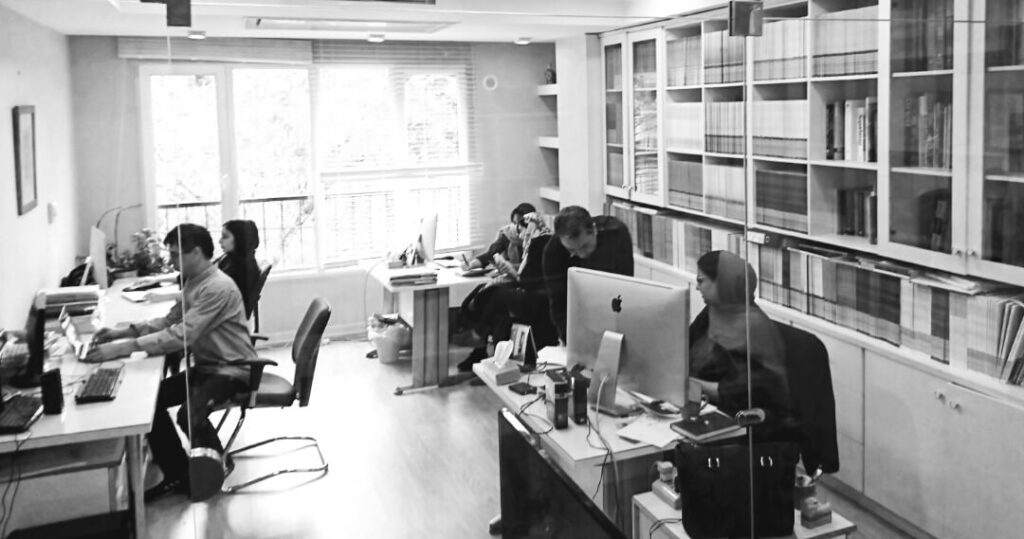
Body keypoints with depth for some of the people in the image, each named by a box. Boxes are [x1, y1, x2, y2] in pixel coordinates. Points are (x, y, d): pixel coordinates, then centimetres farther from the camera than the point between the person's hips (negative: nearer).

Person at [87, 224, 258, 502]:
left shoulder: (217, 288, -24)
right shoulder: (193, 282, 7)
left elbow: (181, 336, -30)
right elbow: (169, 321, 14)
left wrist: (123, 348, -31)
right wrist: (123, 331, -1)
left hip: (232, 370, -10)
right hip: (206, 366, 10)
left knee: (189, 415, -31)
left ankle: (216, 461, 2)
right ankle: (177, 474, 8)